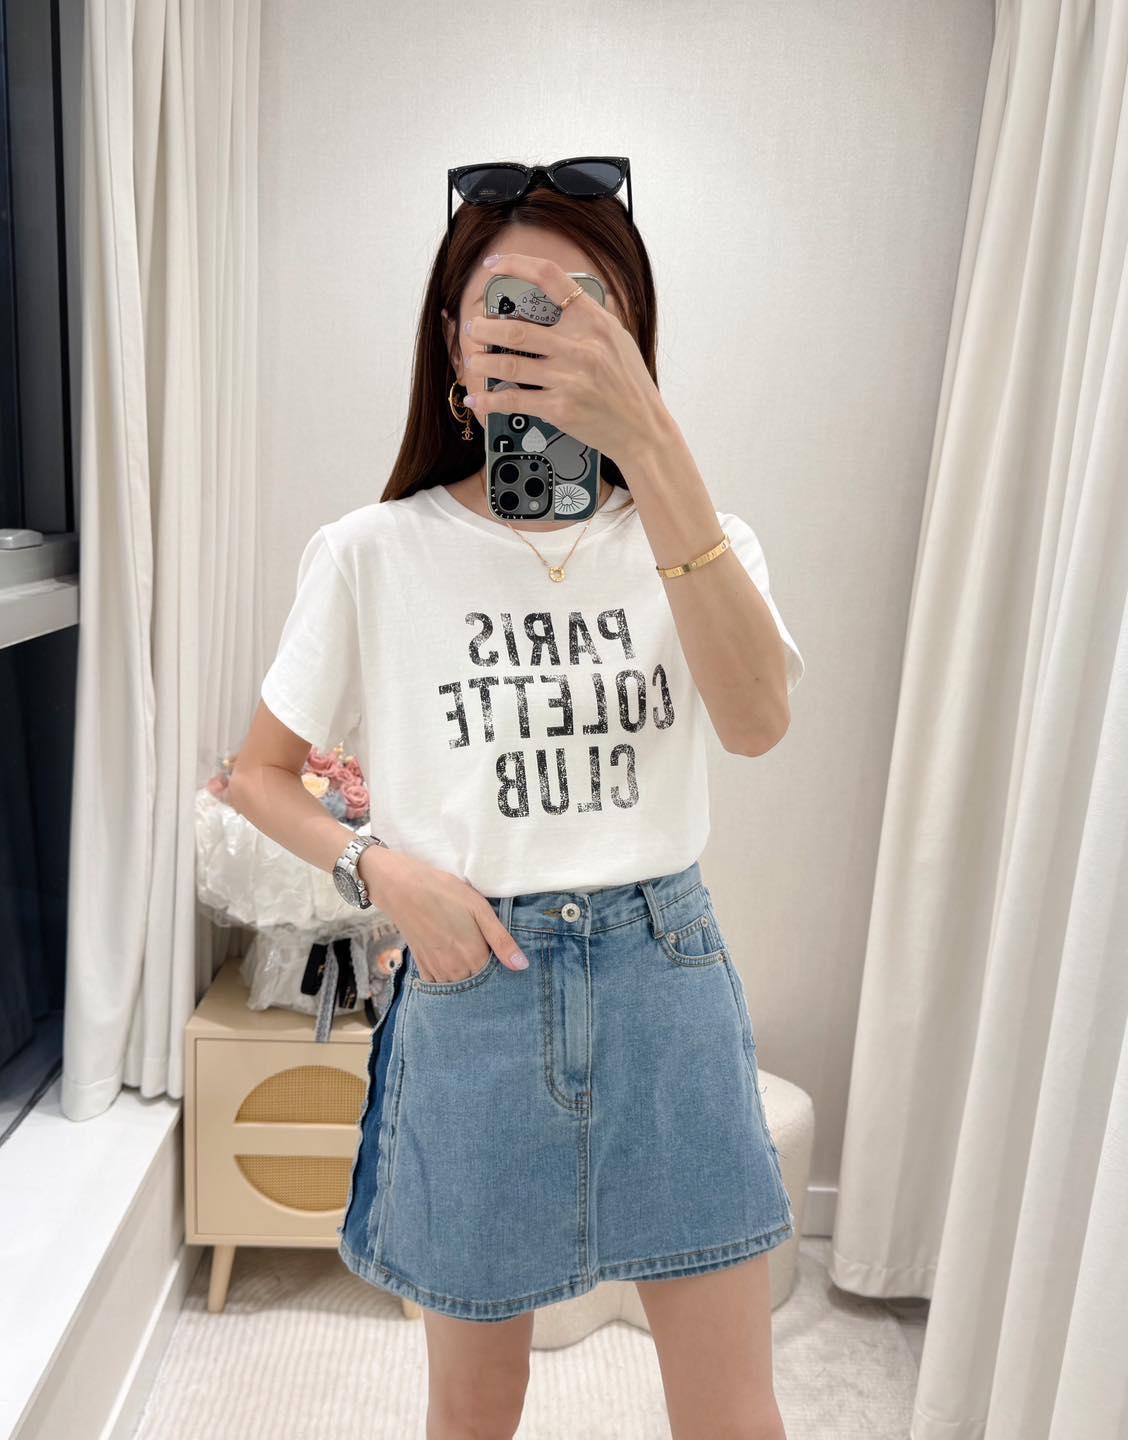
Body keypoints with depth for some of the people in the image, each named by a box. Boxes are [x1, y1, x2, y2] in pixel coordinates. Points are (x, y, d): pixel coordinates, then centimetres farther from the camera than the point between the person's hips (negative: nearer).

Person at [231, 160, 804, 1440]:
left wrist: (650, 442, -30)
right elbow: (259, 775, 6)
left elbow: (757, 720, -23)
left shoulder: (695, 538, -1)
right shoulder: (374, 554, -5)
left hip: (666, 985, 2)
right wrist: (381, 869, -13)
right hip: (473, 992, -1)